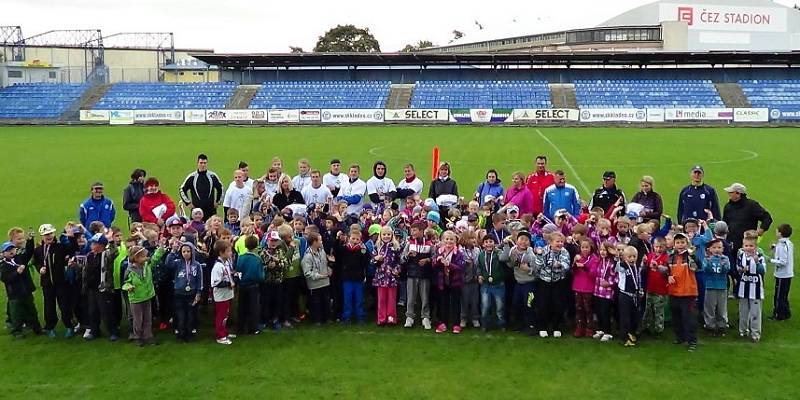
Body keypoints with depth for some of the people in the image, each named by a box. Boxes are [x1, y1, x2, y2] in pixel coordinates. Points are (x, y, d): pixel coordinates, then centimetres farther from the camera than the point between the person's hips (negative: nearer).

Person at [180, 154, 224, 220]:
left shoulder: (212, 176, 5)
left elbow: (221, 188, 18)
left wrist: (218, 201, 13)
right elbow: (182, 190, 12)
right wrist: (187, 202, 6)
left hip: (211, 210, 1)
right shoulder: (192, 177, 2)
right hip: (196, 209, -1)